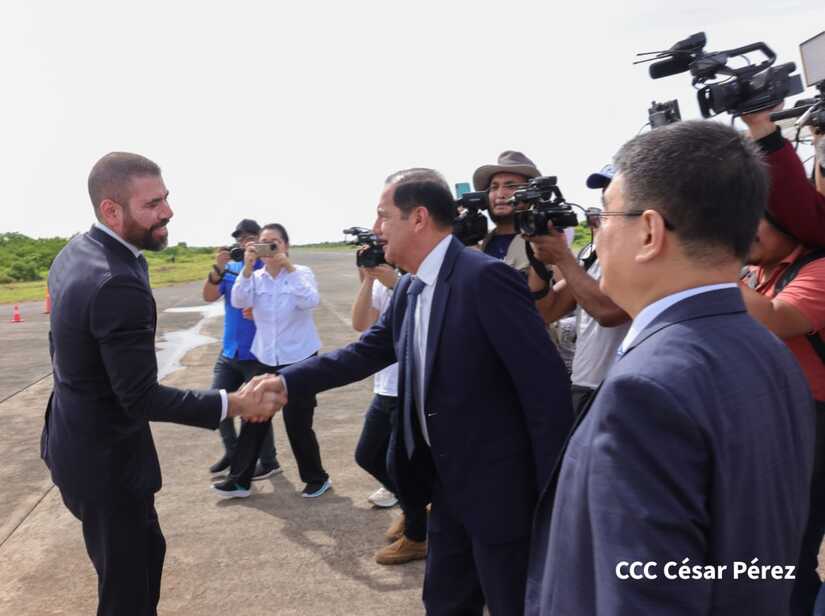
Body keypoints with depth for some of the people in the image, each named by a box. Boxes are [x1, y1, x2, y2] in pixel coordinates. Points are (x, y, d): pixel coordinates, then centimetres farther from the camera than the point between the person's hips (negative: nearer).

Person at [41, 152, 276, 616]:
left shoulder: (74, 253, 1)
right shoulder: (119, 285, -30)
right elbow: (141, 398, -27)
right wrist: (234, 404, -23)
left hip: (78, 436, 10)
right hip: (106, 455, -10)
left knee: (147, 548, 25)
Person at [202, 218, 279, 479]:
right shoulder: (230, 267, 5)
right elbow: (208, 296, -4)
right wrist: (218, 269, -19)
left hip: (258, 354, -6)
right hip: (229, 351, 6)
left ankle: (269, 462, 17)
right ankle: (232, 452, 31)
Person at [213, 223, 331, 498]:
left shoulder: (301, 273, -6)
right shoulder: (255, 277, 3)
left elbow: (311, 301, -23)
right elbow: (238, 302, -14)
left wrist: (289, 267, -28)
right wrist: (248, 267, -25)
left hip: (299, 360, -4)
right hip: (266, 360, 4)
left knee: (297, 424, 2)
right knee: (252, 420, 8)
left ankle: (317, 478, 22)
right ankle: (239, 480, 22)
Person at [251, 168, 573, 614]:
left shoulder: (486, 277, -22)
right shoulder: (409, 288, 6)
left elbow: (547, 386, -23)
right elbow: (366, 352, 11)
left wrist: (551, 496, -19)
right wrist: (288, 381, -1)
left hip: (500, 489, -8)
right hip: (448, 486, 8)